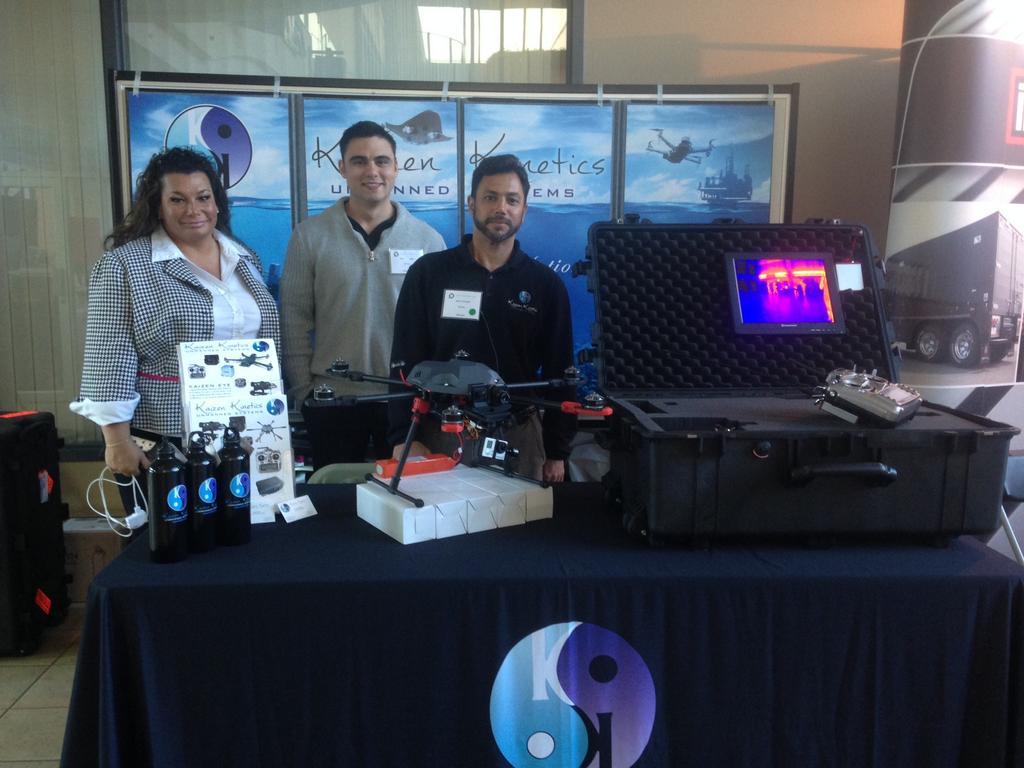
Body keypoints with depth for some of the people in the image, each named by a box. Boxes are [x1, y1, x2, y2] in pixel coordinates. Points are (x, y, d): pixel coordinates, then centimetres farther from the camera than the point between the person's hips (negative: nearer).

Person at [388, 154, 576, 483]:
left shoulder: (546, 285, 2)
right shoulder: (428, 273, -1)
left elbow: (558, 373, 5)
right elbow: (405, 363, -2)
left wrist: (557, 451, 3)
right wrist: (404, 437, -10)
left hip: (518, 436, 1)